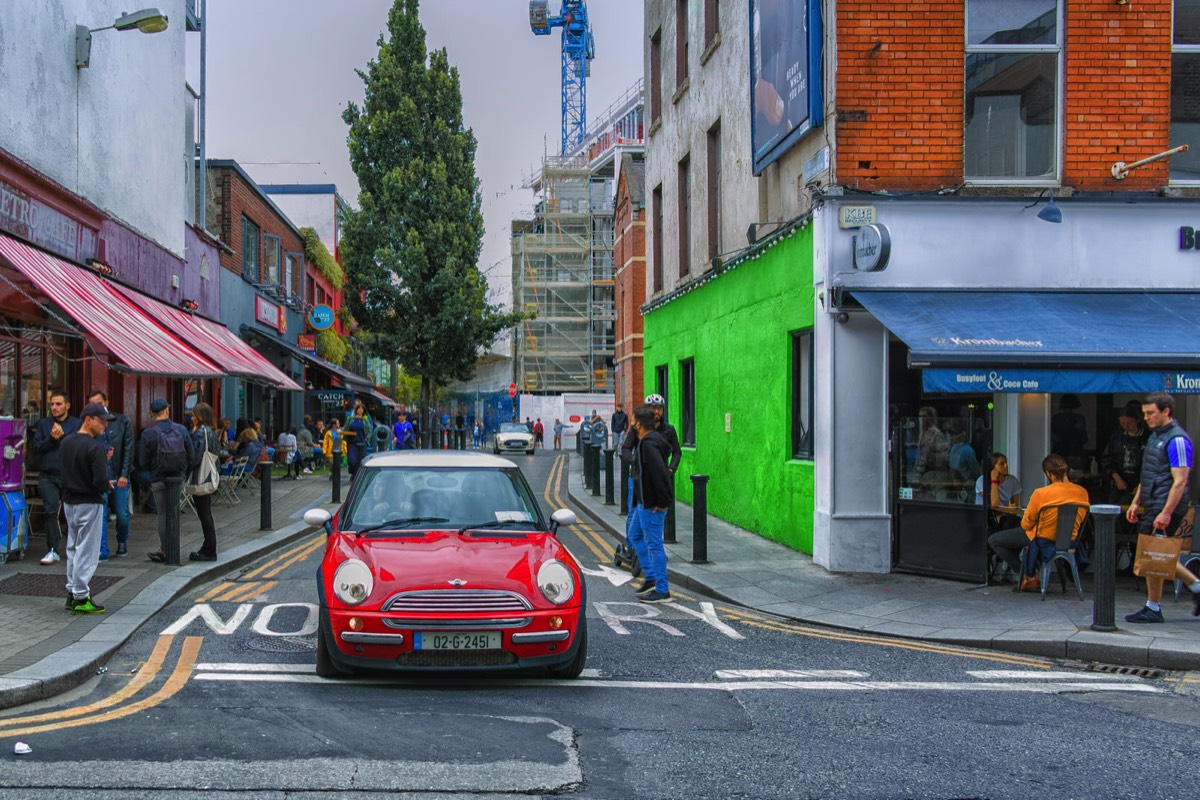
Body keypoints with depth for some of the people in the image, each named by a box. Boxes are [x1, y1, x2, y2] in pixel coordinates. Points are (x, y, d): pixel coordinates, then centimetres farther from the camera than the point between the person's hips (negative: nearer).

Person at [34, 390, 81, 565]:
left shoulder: (77, 424, 4)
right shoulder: (43, 423, 12)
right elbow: (36, 447, 4)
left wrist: (62, 436, -17)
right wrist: (52, 438, -10)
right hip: (48, 476, 1)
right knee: (51, 511, -7)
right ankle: (52, 551, -5)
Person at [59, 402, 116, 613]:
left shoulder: (65, 442, 6)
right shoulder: (95, 447, -19)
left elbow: (63, 472, 14)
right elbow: (101, 482, -25)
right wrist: (108, 486, -3)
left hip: (69, 501, 8)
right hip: (89, 503, -8)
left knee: (73, 548, 17)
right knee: (86, 551, -1)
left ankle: (71, 593, 23)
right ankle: (81, 598, 2)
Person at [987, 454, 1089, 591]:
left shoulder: (1041, 494, -25)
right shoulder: (1082, 492, -10)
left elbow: (1025, 525, -14)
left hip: (1043, 540, -7)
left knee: (993, 540, 11)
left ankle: (1027, 577, 7)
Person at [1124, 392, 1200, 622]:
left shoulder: (1177, 439, -14)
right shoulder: (1155, 436, 16)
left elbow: (1180, 481, -19)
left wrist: (1166, 513, -24)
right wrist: (1135, 502, 19)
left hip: (1165, 507, -9)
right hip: (1151, 506, 9)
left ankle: (1153, 609, 6)